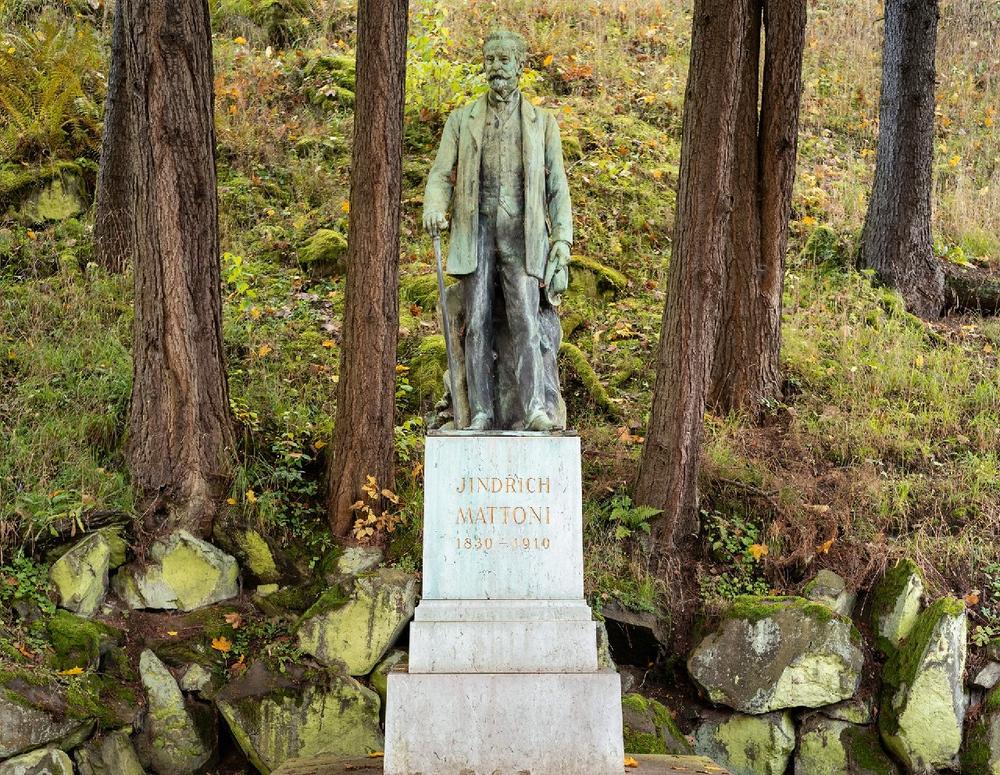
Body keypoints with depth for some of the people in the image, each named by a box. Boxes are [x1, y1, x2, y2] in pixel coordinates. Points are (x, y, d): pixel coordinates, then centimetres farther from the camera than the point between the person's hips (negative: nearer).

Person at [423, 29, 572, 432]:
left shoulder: (542, 122, 13)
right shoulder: (462, 120, 14)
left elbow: (557, 186, 11)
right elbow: (441, 175, 9)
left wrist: (562, 238, 0)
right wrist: (434, 209, -14)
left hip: (522, 236, -1)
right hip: (476, 233, 1)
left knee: (525, 321, -14)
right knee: (477, 324, -3)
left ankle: (534, 410, -17)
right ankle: (481, 413, -1)